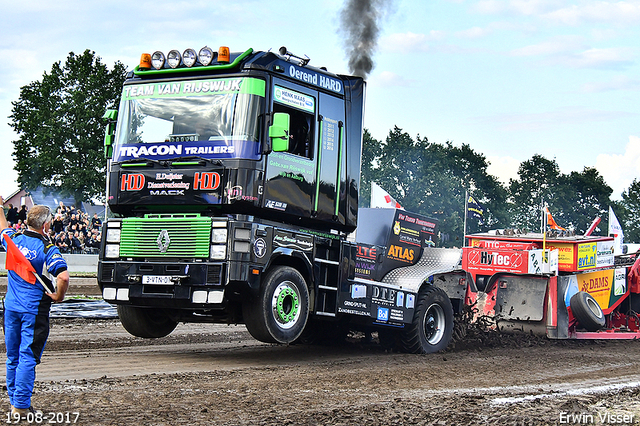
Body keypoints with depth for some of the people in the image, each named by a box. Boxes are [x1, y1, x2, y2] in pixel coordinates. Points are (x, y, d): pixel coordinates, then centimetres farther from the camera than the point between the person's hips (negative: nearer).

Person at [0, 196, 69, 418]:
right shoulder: (47, 250, -15)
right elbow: (63, 277, -29)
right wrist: (58, 296, -11)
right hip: (34, 311, -6)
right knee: (27, 358, -3)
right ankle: (21, 407, -2)